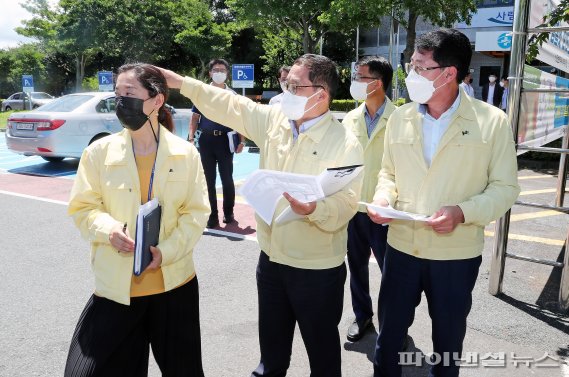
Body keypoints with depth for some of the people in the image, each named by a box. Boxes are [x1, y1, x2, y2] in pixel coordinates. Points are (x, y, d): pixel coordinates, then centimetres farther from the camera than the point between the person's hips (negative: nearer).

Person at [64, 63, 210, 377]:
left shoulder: (186, 153, -4)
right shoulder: (99, 151, -4)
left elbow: (197, 212, -3)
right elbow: (82, 208, 1)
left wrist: (167, 251, -16)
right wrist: (108, 229, -19)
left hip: (174, 281, 1)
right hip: (115, 284, 0)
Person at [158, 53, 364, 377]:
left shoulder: (345, 144, -17)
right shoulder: (273, 119, -1)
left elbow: (346, 206, -20)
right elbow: (229, 106, 2)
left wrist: (314, 209, -39)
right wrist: (182, 82, -3)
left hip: (318, 270, -5)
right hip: (271, 259, 6)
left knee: (322, 350, 16)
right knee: (272, 345, 26)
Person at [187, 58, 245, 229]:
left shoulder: (232, 95, 6)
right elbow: (195, 117, 7)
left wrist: (242, 141, -3)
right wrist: (191, 136, -6)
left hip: (225, 140, -1)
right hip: (206, 140, 1)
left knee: (227, 178, 4)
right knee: (209, 179, 6)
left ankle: (228, 212, 20)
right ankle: (213, 215, 16)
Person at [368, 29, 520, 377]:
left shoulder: (492, 121, -10)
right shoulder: (400, 118, 2)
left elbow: (505, 187, -6)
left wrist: (462, 212, -22)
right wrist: (382, 198, -10)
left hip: (457, 253, -2)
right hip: (402, 246, 3)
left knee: (448, 341, 19)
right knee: (389, 334, 17)